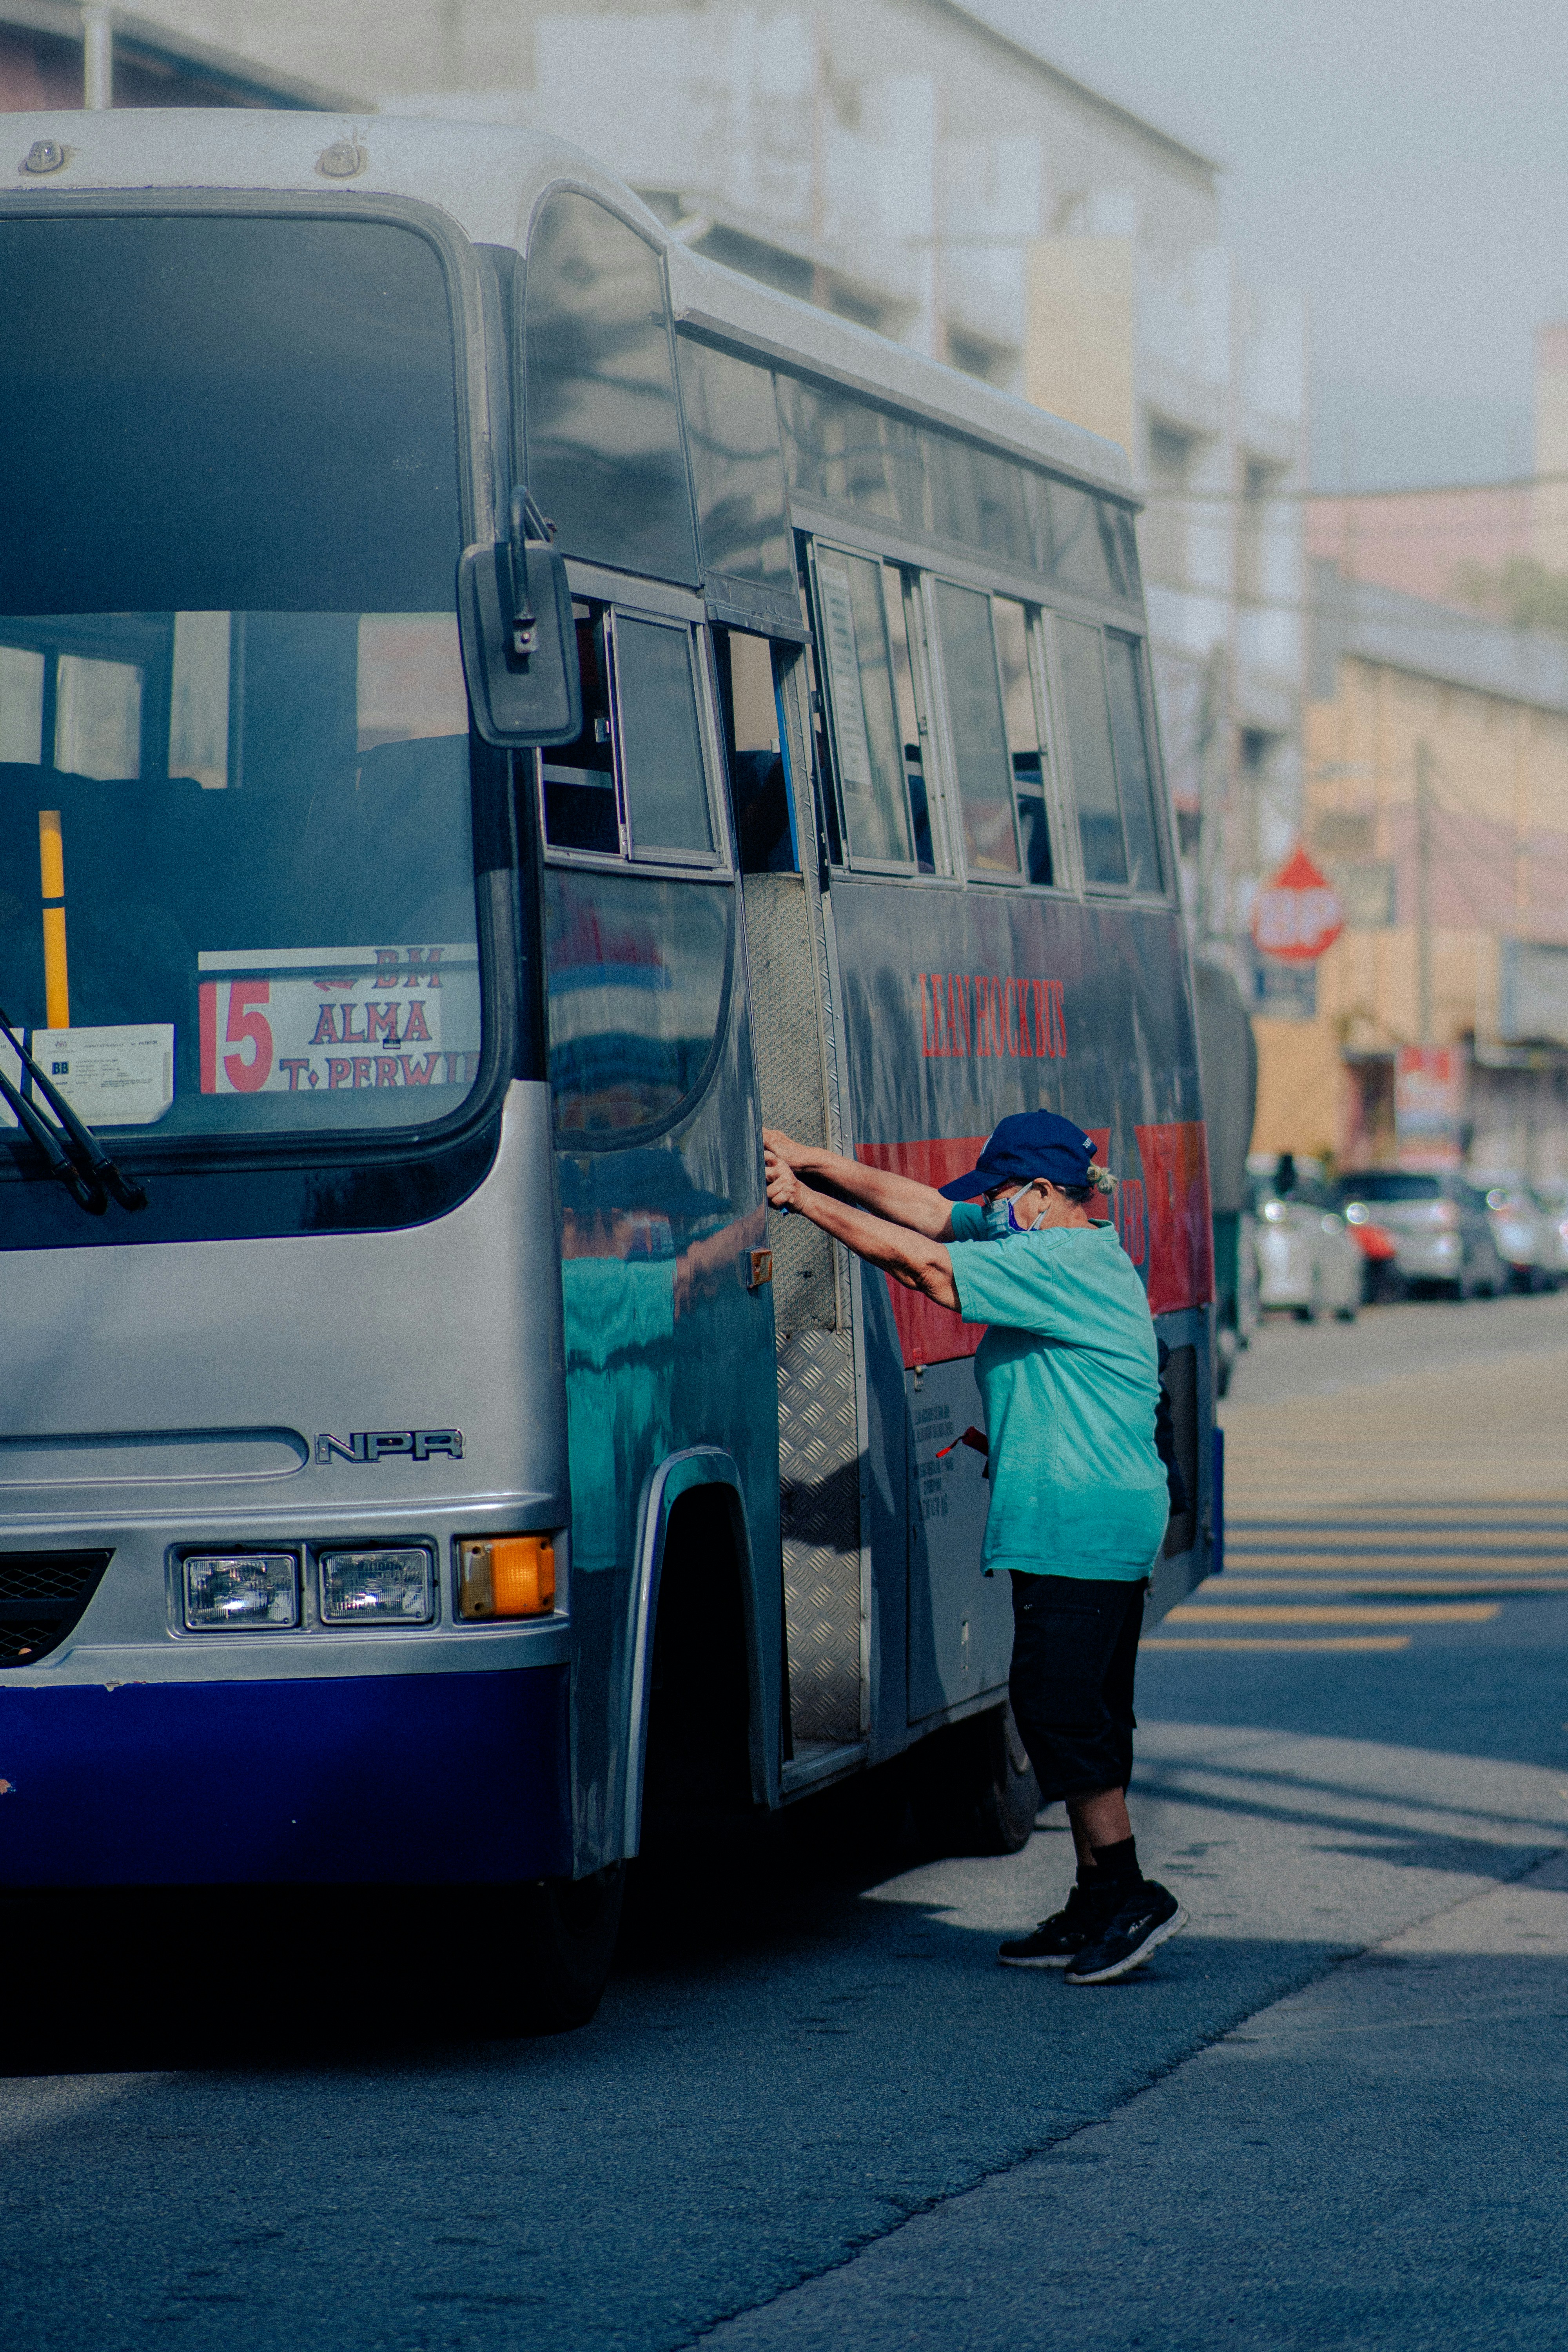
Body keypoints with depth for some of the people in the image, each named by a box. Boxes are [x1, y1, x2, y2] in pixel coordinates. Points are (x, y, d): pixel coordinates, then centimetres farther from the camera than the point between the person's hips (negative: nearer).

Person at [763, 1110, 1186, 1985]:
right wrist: (812, 1164, 10)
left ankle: (1129, 1894, -6)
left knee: (1059, 1706, -9)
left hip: (1079, 1523, -11)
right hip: (1112, 1521, 11)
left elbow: (919, 1261, -17)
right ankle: (1098, 1908, 16)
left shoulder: (1063, 1264, -15)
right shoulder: (1065, 1253, 15)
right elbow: (925, 1206, 15)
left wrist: (805, 1199, -10)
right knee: (1086, 1713, 12)